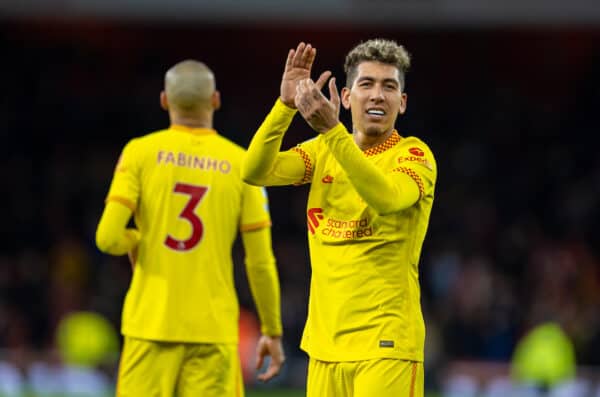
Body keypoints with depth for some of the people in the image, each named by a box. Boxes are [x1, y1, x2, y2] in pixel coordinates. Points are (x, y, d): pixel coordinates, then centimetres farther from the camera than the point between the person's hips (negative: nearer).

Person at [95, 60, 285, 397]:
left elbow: (108, 237, -9)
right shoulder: (241, 164, 1)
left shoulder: (141, 152, 0)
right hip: (214, 329, 0)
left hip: (151, 323, 0)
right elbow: (261, 262, 1)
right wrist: (272, 331, 11)